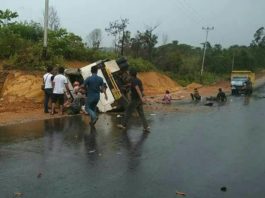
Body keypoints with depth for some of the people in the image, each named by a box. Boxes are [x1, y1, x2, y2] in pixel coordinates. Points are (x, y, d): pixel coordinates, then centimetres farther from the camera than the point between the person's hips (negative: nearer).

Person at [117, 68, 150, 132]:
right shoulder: (139, 80, 11)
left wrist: (141, 97, -36)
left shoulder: (133, 81, -15)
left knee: (128, 112, 6)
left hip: (135, 100, -8)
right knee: (141, 114, 8)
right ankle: (146, 127, 2)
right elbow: (142, 89, 21)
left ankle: (123, 125, 16)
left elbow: (137, 89, -28)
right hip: (139, 100, 8)